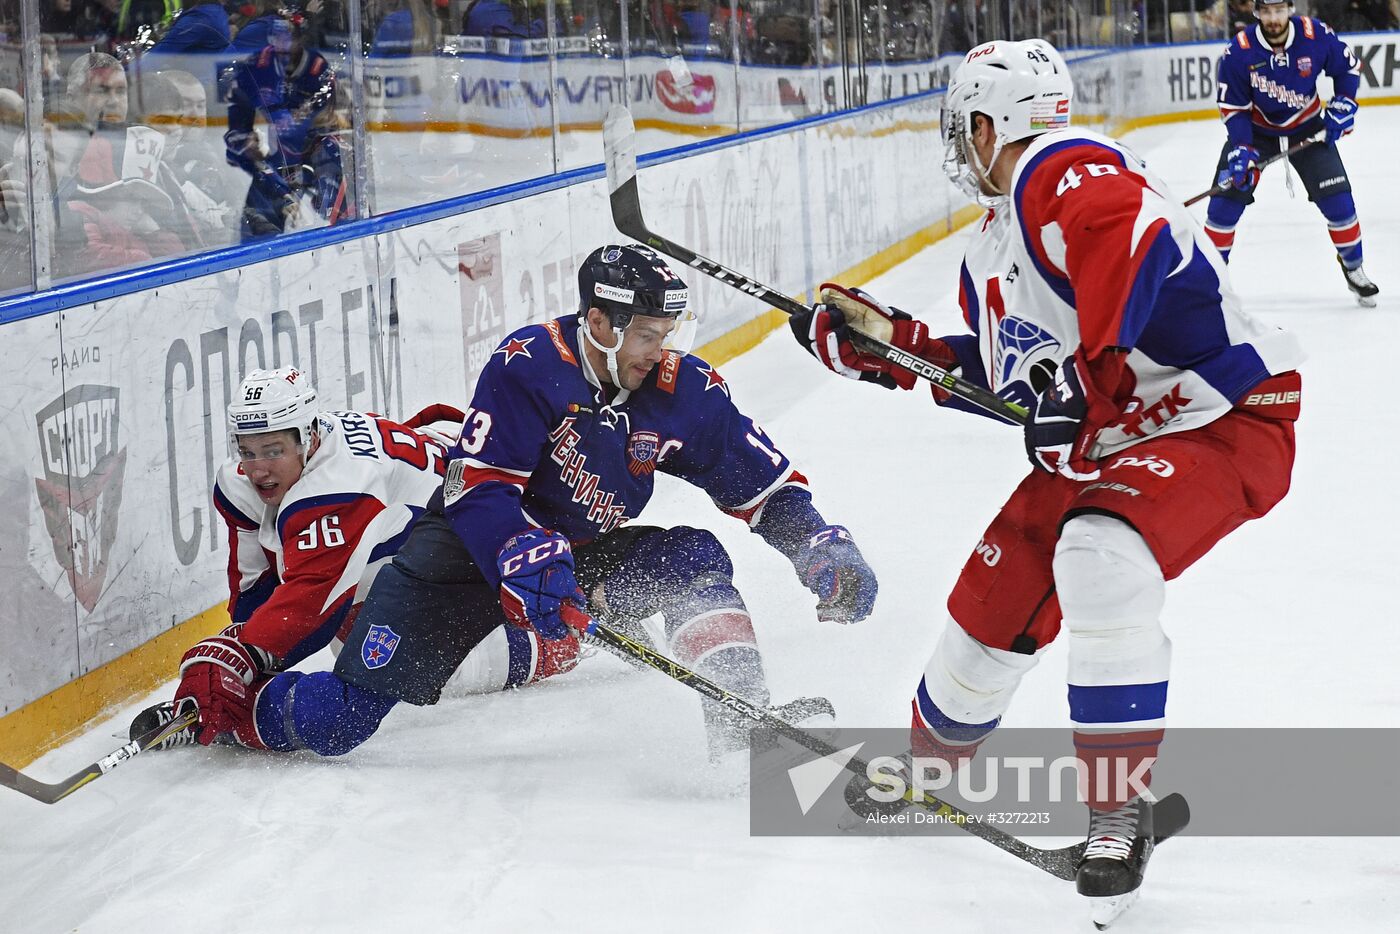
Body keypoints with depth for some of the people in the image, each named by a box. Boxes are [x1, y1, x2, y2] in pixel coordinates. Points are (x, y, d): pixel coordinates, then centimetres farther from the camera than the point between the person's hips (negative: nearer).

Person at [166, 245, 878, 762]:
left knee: (693, 558, -23)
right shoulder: (529, 366, -25)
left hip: (586, 552, 4)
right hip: (472, 541, -4)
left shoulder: (683, 390, -10)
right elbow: (479, 487, -30)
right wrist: (527, 559, -45)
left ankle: (744, 716, -23)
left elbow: (762, 483, -3)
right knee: (335, 723, -9)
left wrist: (820, 547, -17)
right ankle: (230, 693, 19)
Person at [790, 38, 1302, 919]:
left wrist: (1080, 376, -38)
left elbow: (1139, 247, -37)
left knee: (1098, 555, -33)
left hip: (1222, 416, -10)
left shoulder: (1062, 171, -18)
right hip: (1101, 443, 10)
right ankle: (932, 751, 38)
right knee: (998, 595, 10)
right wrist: (891, 346, 15)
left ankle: (1123, 804, -23)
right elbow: (996, 371, 22)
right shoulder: (992, 248, 14)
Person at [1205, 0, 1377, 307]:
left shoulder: (1316, 36, -20)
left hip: (1307, 128, 1)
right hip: (1255, 130, 0)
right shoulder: (1238, 52, -23)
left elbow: (1348, 68, -1)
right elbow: (1233, 108, -14)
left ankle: (1353, 268, 13)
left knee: (1337, 199, -7)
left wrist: (1343, 104, -12)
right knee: (1225, 202, -9)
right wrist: (1241, 149, -24)